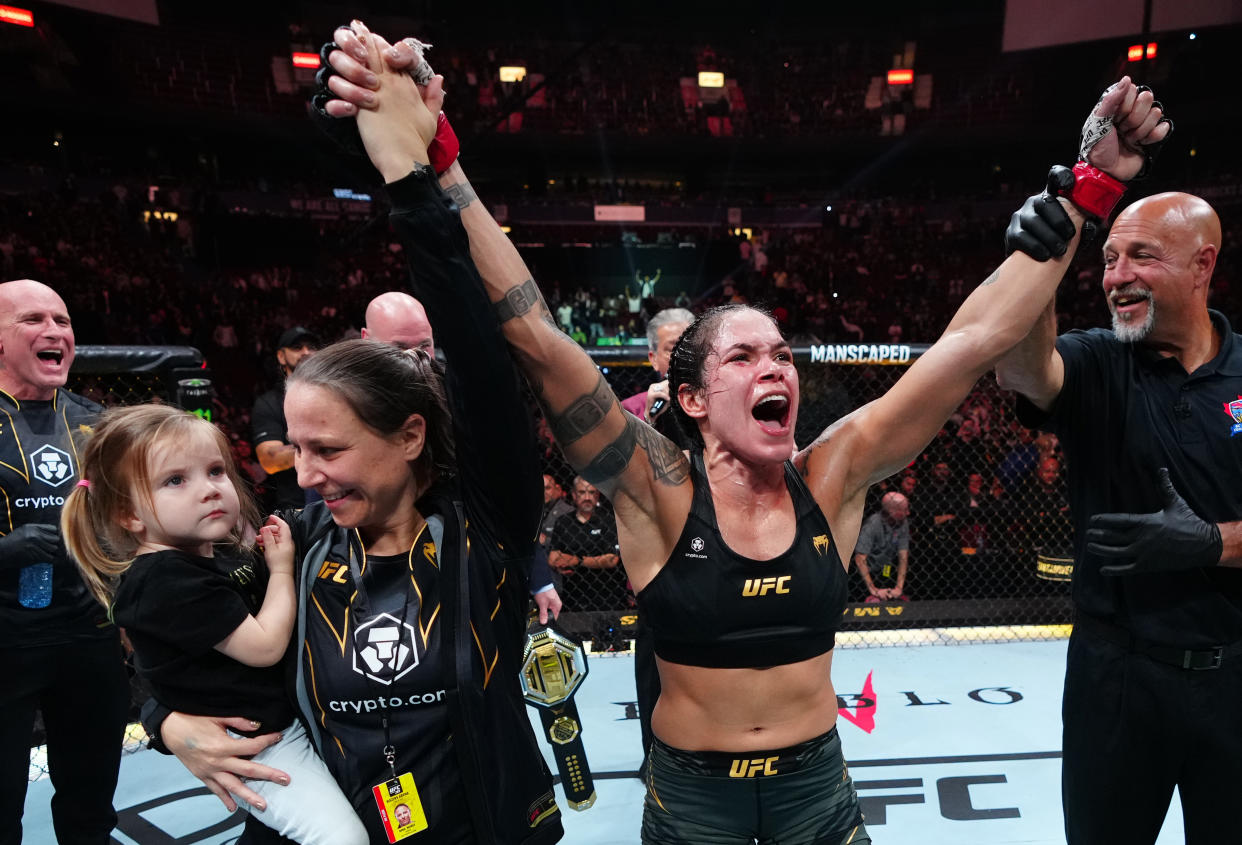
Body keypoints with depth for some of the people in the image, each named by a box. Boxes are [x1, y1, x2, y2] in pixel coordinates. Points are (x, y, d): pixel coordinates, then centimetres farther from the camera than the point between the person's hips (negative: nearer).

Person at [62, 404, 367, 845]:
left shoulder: (230, 556, 5)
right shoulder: (163, 580, -21)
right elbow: (264, 646, -23)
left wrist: (278, 562, 2)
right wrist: (282, 568, -11)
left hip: (291, 713, 9)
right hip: (257, 747, -9)